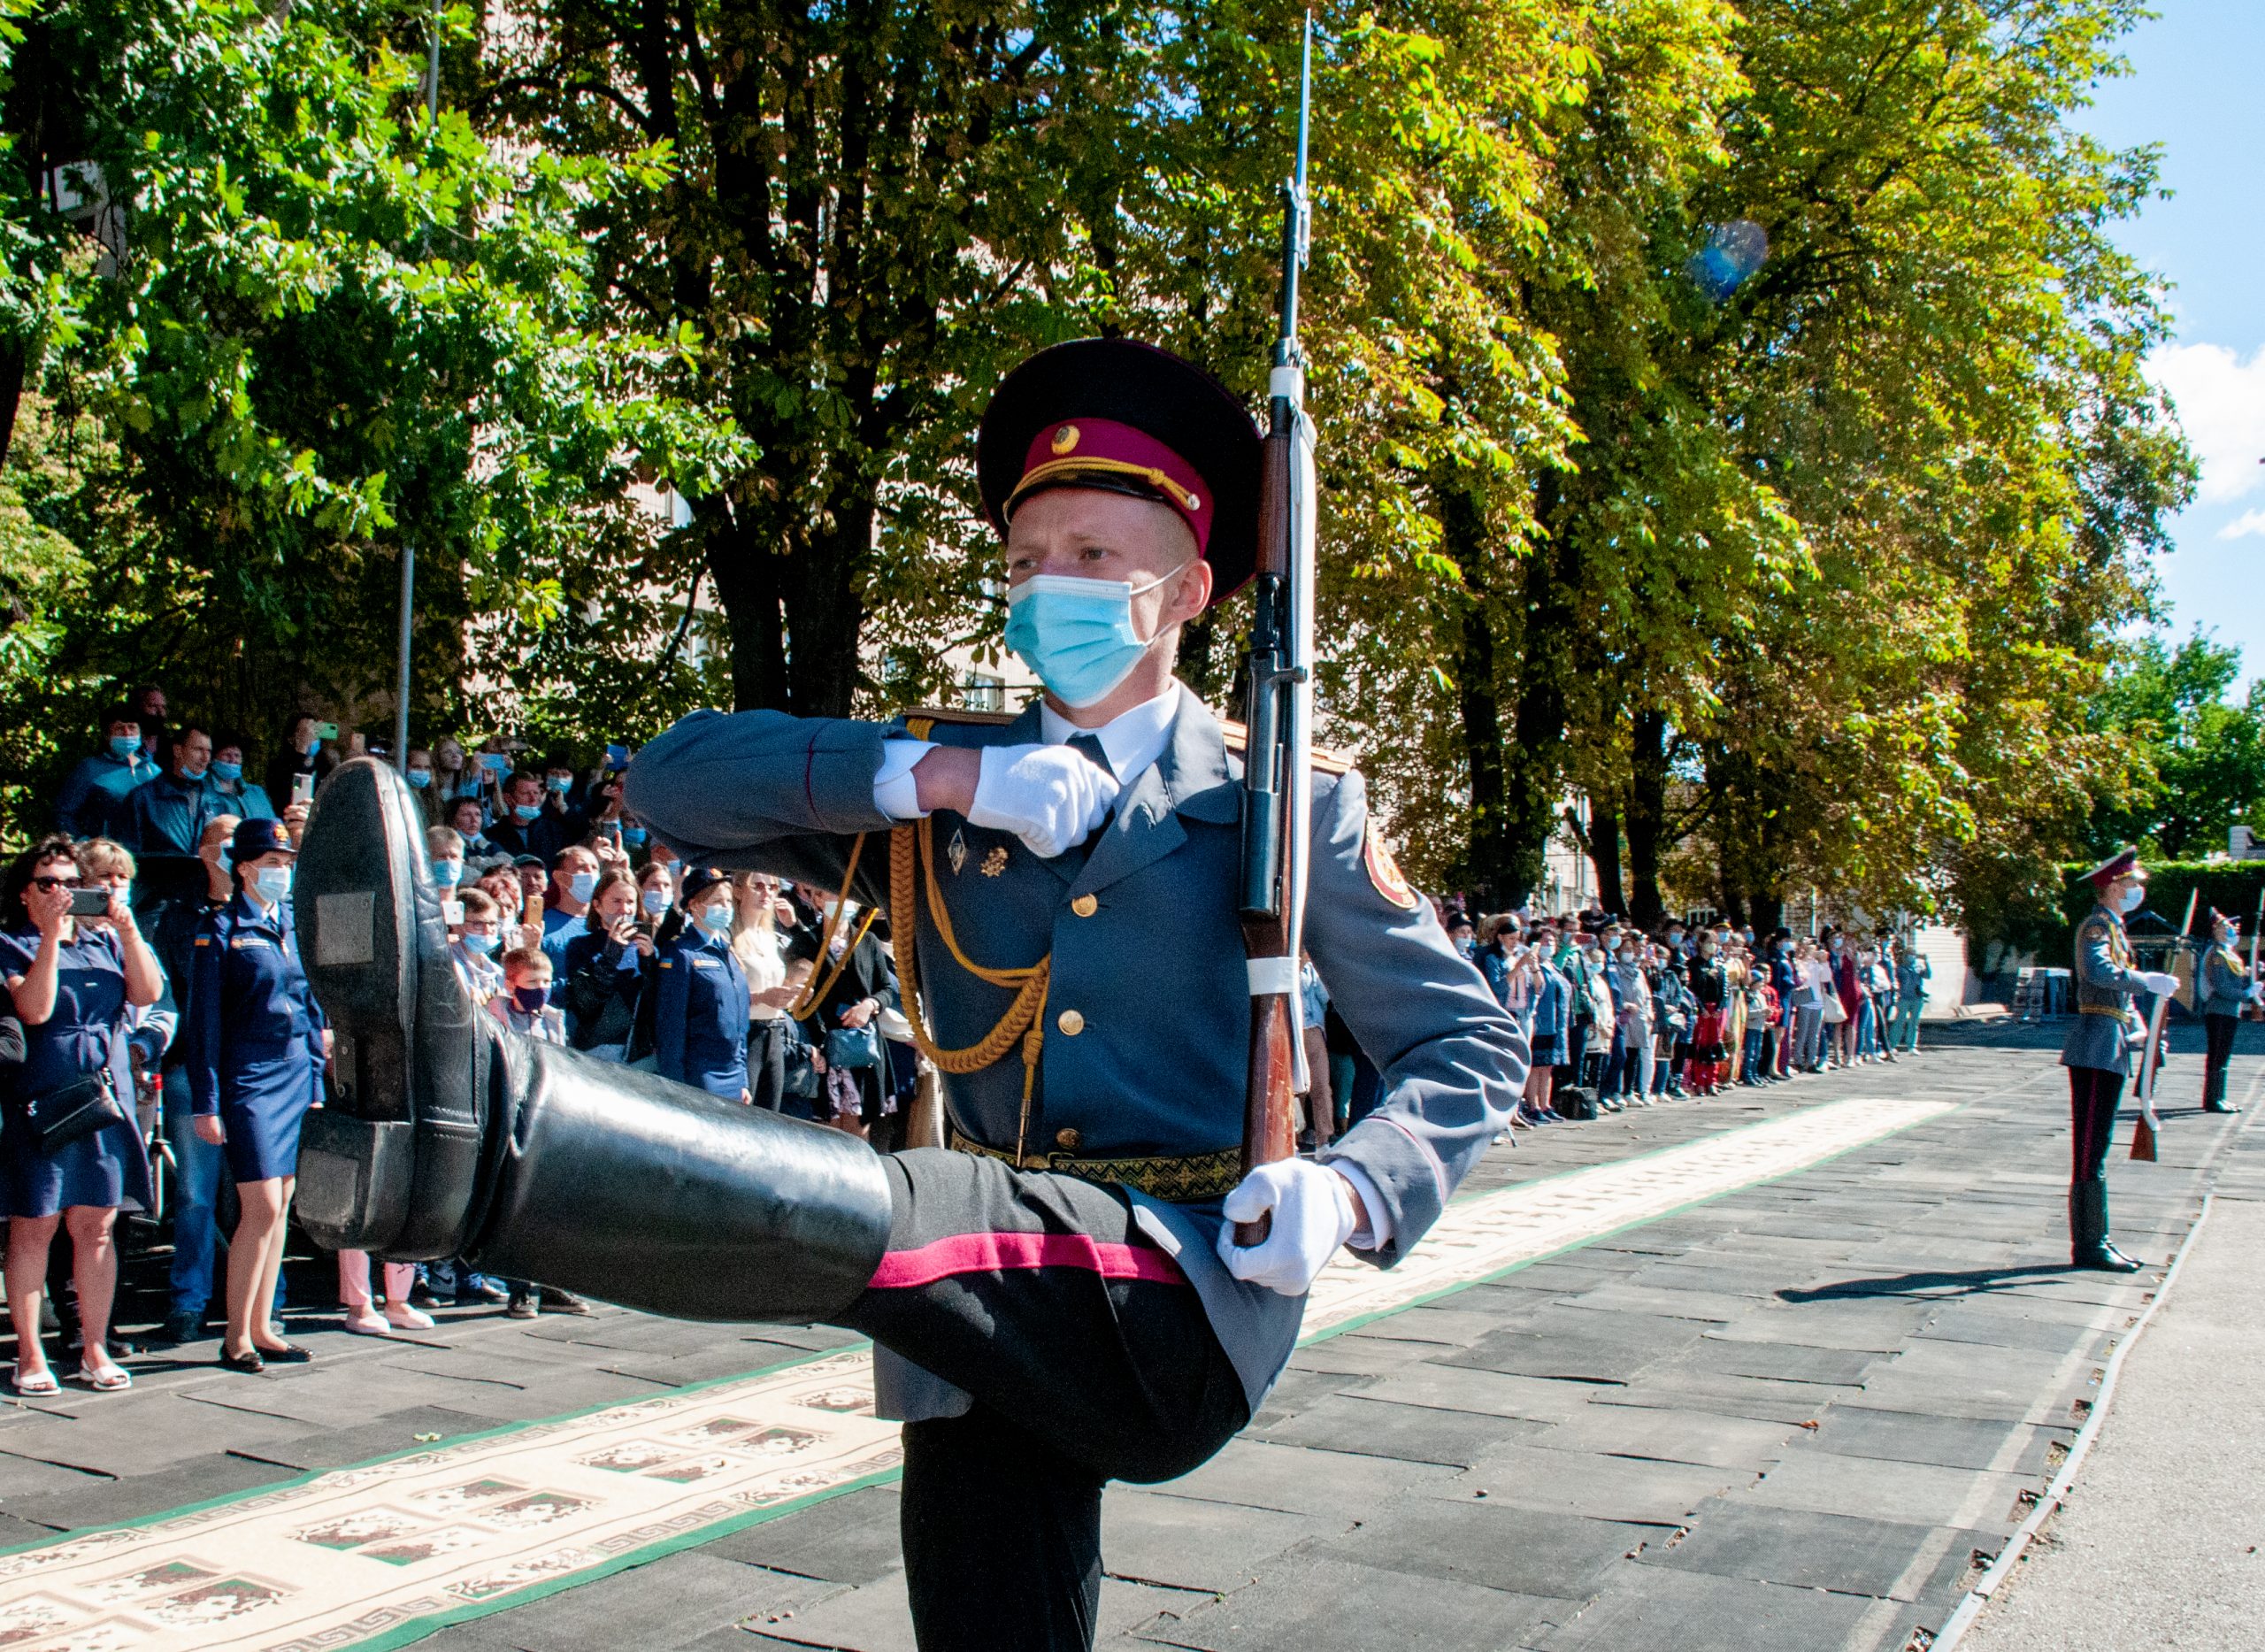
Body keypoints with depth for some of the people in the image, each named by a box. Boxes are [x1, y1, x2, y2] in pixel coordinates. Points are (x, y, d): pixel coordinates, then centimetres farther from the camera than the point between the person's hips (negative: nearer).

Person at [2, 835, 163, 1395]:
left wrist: (128, 930, -9)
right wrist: (51, 935, -16)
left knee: (96, 1227, 6)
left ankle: (96, 1351, 14)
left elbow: (148, 993, 1)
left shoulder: (104, 940, 14)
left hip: (106, 1097, 4)